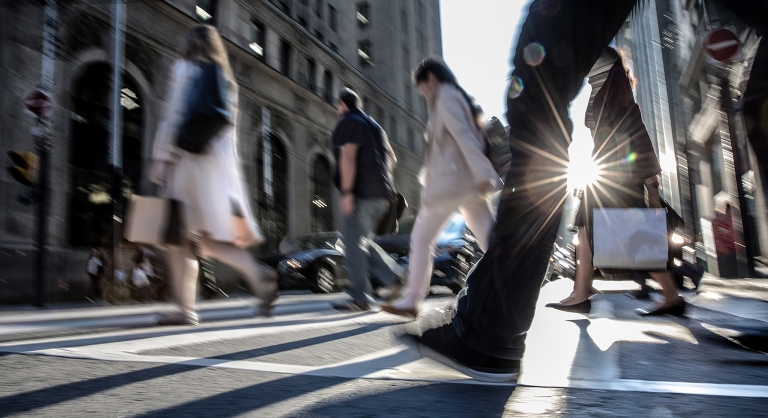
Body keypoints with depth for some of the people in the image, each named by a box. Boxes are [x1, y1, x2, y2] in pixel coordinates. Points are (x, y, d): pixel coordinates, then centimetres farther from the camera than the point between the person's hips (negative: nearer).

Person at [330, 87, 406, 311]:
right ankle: (395, 277, 5)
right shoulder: (374, 125, 23)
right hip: (380, 193, 9)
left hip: (361, 192, -9)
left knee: (353, 244, -6)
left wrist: (347, 191, -21)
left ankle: (360, 298, -5)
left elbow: (348, 156, -17)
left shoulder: (347, 123, -3)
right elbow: (391, 157, 25)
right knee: (362, 242, 15)